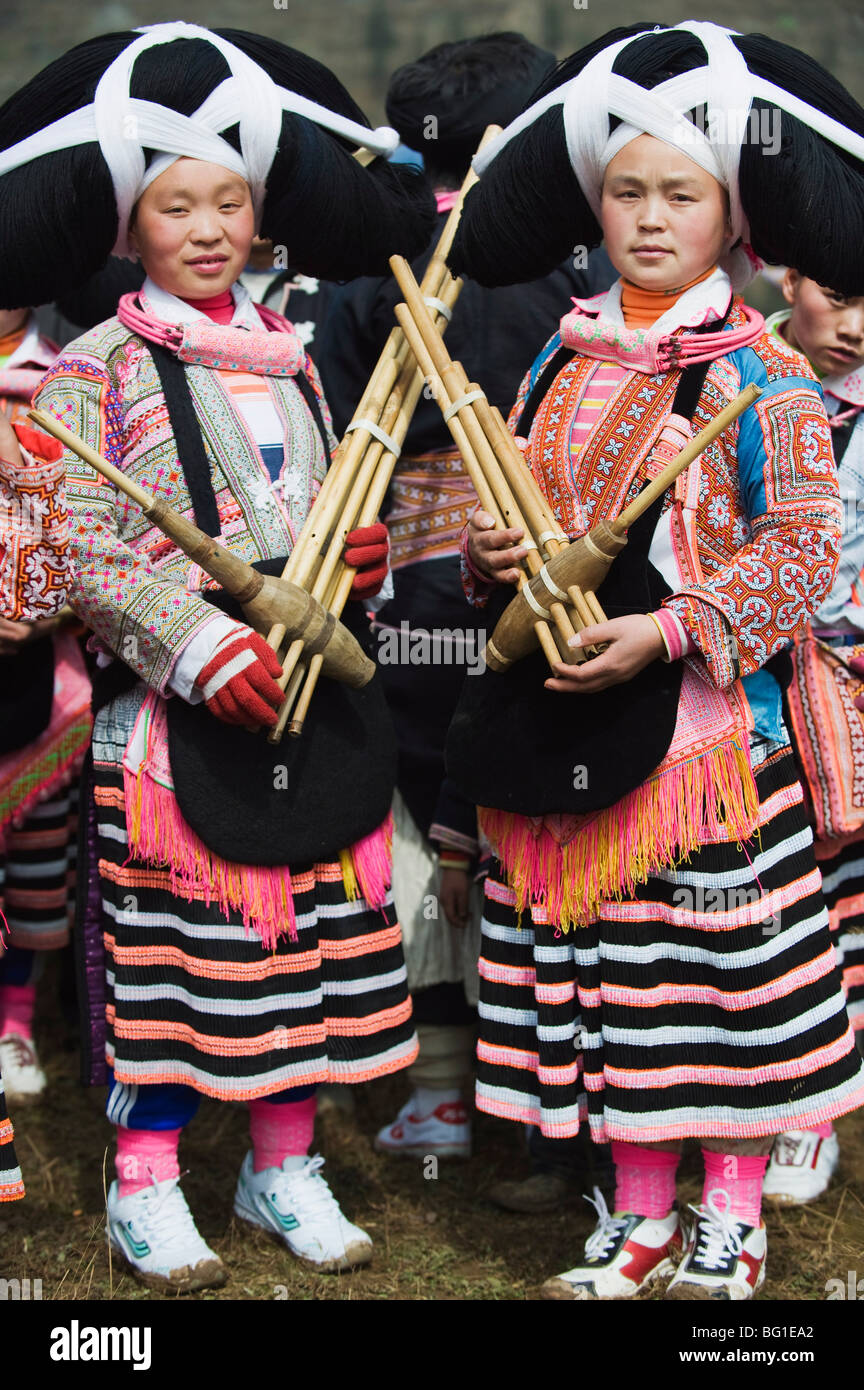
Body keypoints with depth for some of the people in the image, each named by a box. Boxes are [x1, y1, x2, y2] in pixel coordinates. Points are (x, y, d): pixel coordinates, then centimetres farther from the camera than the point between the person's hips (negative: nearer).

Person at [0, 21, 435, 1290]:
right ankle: (144, 1184, 15)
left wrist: (361, 558, -1)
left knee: (305, 932, 10)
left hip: (310, 691, 6)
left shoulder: (290, 359, 14)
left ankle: (283, 1163, 25)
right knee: (171, 942, 0)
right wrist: (204, 646, -22)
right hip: (170, 706, -5)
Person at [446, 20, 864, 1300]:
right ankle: (638, 1216, 24)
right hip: (564, 713, 5)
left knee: (725, 955, 3)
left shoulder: (761, 378, -6)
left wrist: (668, 631, -20)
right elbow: (510, 500, 20)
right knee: (599, 963, 10)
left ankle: (730, 1218, 20)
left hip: (706, 719, -5)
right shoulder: (560, 361, 10)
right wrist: (490, 554, -3)